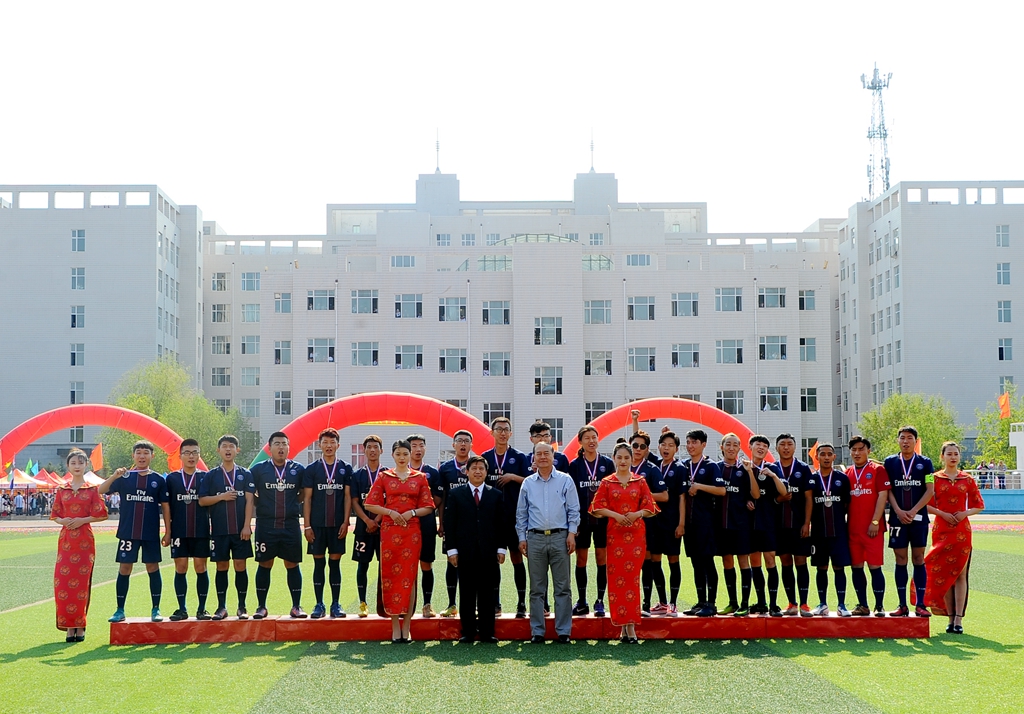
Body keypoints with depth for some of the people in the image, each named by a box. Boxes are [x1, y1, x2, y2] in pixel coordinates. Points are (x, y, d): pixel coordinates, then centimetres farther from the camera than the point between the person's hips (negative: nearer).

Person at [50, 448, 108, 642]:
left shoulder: (92, 489, 3)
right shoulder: (62, 490, 10)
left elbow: (101, 514, 1)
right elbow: (54, 514, 13)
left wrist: (83, 520, -12)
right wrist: (62, 520, -8)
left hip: (85, 540, -2)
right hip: (66, 540, 3)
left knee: (82, 582, -4)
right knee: (63, 582, -4)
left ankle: (80, 626, 3)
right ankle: (69, 626, 3)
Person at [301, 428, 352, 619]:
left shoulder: (345, 469, 5)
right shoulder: (311, 469, 3)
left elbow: (347, 497, 4)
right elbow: (307, 498, 2)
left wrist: (345, 522, -4)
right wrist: (306, 525, -4)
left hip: (337, 525, 0)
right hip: (317, 524, 0)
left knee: (335, 563, 4)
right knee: (319, 563, 3)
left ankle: (336, 605, 9)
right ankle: (319, 605, 9)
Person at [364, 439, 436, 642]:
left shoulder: (420, 478, 8)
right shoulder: (384, 477, 7)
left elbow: (428, 507, 6)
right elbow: (370, 505, 4)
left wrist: (412, 512, -11)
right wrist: (390, 512, -10)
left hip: (412, 531, 0)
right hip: (389, 531, 0)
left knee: (409, 576, 0)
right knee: (390, 575, -1)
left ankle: (406, 627, 4)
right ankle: (395, 627, 4)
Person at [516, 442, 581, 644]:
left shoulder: (565, 480, 4)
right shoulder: (528, 483, 10)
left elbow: (573, 510, 4)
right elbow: (521, 513, 13)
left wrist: (571, 533, -5)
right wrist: (522, 538, 7)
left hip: (559, 537, -2)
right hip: (535, 538, 2)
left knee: (562, 587, 0)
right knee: (537, 588, 5)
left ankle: (563, 631, 4)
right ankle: (537, 632, 10)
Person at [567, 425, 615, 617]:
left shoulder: (607, 464, 3)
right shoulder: (574, 465, 2)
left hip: (603, 518, 0)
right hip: (582, 518, 0)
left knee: (602, 558, 2)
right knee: (581, 559, 4)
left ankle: (600, 602, 9)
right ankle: (582, 602, 14)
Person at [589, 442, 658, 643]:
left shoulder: (640, 481, 8)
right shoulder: (606, 482, 6)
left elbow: (650, 507, 7)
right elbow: (597, 507, 2)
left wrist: (638, 513, -12)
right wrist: (615, 514, -13)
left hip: (636, 533, 0)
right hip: (615, 533, 0)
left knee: (632, 576, -4)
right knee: (617, 577, -3)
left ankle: (630, 625, -1)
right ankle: (624, 625, 4)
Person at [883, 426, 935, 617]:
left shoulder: (925, 462, 4)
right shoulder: (890, 462, 6)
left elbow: (930, 490, -2)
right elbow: (888, 490, 4)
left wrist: (913, 511, -12)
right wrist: (899, 511, -10)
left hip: (919, 518, -1)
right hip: (897, 518, 1)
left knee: (919, 560, 1)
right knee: (901, 561, 2)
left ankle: (920, 605, 3)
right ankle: (902, 605, 6)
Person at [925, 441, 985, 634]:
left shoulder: (967, 480, 7)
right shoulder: (934, 478, 4)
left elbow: (979, 505, 9)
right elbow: (927, 505, 1)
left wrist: (965, 513, -8)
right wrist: (943, 514, -13)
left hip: (962, 530, 0)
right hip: (941, 530, 0)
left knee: (960, 574, -2)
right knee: (943, 573, -1)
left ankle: (959, 619, -2)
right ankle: (950, 618, 6)